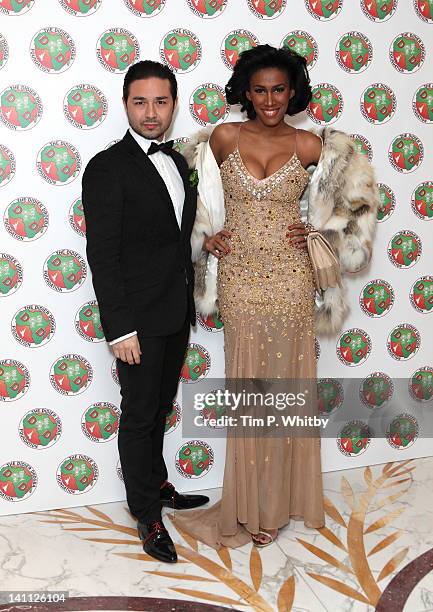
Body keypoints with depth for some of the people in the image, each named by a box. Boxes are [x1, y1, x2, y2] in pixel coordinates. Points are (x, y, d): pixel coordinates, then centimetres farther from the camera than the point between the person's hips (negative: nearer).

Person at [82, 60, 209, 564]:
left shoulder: (176, 161, 9)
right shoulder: (108, 168, -15)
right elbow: (102, 255, -17)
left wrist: (189, 304, 14)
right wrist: (120, 328, -20)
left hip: (176, 314, 7)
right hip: (139, 319, -7)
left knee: (160, 407, 21)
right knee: (139, 414, 7)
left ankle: (157, 484, 41)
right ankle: (147, 515, 23)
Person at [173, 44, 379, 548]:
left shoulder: (308, 146, -1)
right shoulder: (225, 138, 1)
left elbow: (357, 189, 12)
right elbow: (197, 192, 14)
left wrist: (320, 229, 1)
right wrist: (206, 236, 0)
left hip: (290, 280, 0)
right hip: (239, 278, 1)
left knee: (286, 384, 7)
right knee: (246, 386, 8)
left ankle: (279, 498, 25)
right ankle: (252, 501, 24)